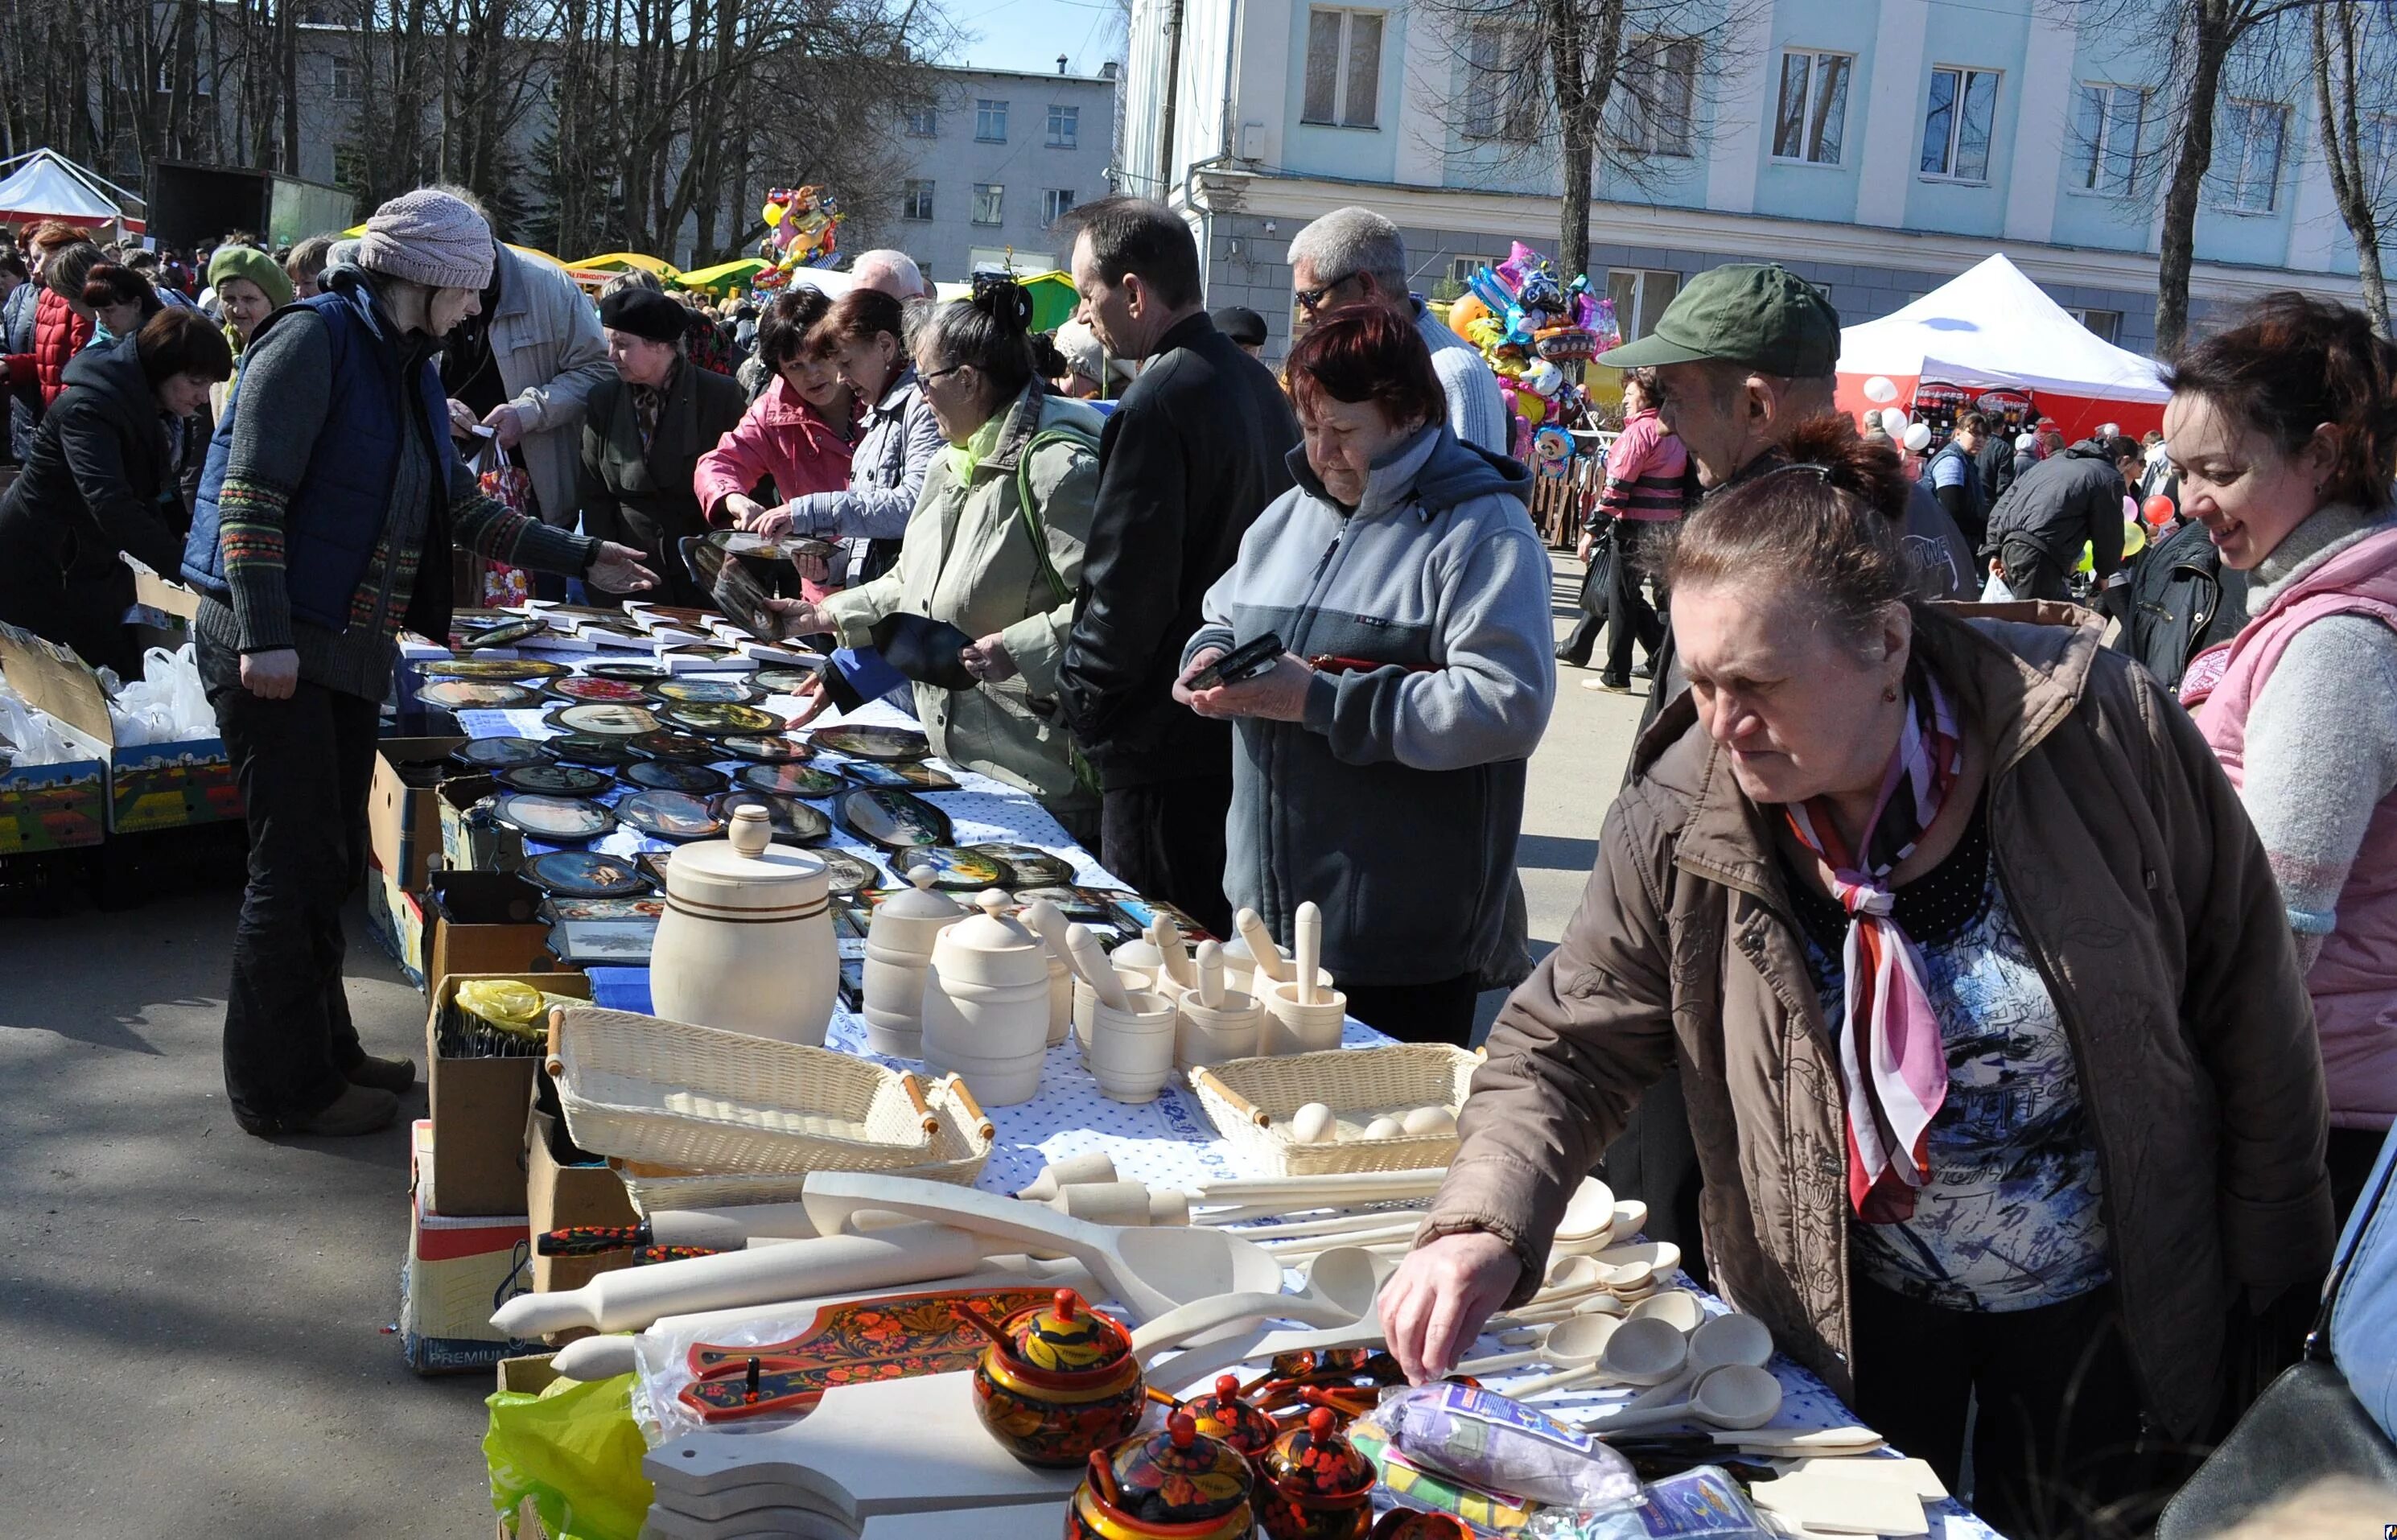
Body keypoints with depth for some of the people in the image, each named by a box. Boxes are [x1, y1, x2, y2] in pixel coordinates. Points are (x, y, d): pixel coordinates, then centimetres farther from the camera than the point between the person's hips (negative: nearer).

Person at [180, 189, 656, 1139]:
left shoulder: (409, 367, 14)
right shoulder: (314, 340, -13)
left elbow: (461, 507, 21)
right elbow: (251, 495, -19)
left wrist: (582, 561, 21)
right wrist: (266, 638, -25)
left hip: (351, 650, 9)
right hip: (273, 647, -9)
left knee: (333, 860, 15)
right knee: (297, 865, -4)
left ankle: (323, 1051, 29)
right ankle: (279, 1088, 8)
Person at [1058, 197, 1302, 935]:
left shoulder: (1157, 404, -18)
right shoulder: (1259, 384, 10)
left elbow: (1126, 589, -20)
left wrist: (1080, 699, -6)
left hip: (1168, 743, -9)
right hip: (1247, 728, 9)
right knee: (1226, 946, 18)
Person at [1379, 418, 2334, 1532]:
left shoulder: (2105, 735, -22)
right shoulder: (1678, 825, -19)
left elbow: (2248, 1005, -10)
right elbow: (1563, 1049, -12)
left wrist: (2268, 1274, -3)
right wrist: (1481, 1227, -30)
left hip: (2098, 1308, 0)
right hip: (1853, 1314, 1)